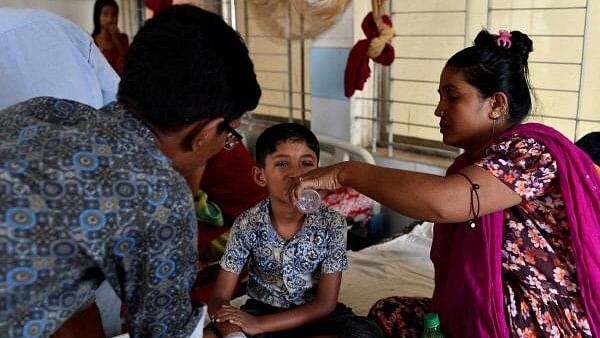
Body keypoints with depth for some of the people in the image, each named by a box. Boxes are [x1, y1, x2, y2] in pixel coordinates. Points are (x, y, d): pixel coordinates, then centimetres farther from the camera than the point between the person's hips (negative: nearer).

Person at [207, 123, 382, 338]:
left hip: (314, 315, 2)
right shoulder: (247, 225, -15)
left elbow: (325, 304, -15)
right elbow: (219, 298, -12)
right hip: (261, 310, -2)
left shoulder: (332, 223, -17)